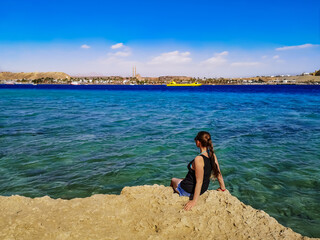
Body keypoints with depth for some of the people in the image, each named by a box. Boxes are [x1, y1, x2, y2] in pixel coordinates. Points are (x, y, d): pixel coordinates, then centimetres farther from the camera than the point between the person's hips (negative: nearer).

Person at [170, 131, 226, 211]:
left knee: (173, 180, 23)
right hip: (204, 189, 7)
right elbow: (218, 173, -3)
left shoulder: (199, 159, -34)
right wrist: (222, 188, 14)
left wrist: (194, 201, -23)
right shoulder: (213, 155, -12)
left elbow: (199, 182, -31)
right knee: (183, 179, 34)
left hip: (189, 191, -7)